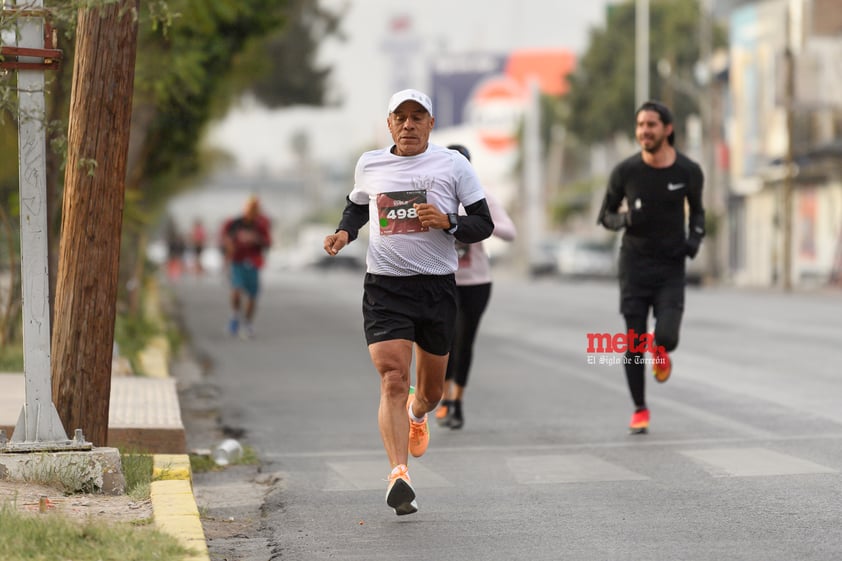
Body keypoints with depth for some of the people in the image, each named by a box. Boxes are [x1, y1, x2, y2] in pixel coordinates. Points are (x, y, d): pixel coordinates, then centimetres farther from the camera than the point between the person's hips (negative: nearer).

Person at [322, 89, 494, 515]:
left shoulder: (452, 164, 0)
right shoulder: (369, 165, 7)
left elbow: (484, 224, 1)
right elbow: (357, 206, 27)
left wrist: (448, 222, -18)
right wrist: (344, 232, 6)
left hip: (438, 286, 1)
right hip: (384, 288, -1)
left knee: (431, 390, 15)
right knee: (393, 380, -18)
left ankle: (417, 415, 52)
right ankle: (398, 474, -26)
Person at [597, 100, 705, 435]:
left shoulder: (688, 172, -6)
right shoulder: (625, 171, -8)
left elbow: (696, 210, 14)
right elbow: (606, 216, 5)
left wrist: (695, 239, -4)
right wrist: (624, 219, -17)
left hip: (671, 268, 0)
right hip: (634, 264, 0)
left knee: (666, 337, -16)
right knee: (635, 342, -1)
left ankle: (660, 351, 24)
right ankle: (640, 410, 17)